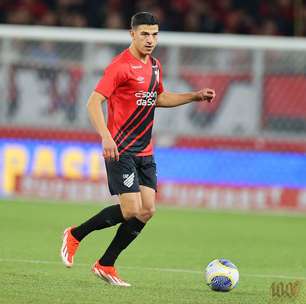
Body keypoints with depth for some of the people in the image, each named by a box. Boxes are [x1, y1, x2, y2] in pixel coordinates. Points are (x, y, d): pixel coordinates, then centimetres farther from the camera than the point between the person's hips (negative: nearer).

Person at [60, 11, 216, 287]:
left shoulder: (154, 66, 12)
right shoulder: (121, 66, -14)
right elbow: (94, 103, -18)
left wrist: (195, 97, 20)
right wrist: (106, 137, -31)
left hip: (144, 151, 8)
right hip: (120, 149, -8)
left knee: (147, 210, 0)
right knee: (131, 210, -14)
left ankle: (106, 265, 10)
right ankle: (75, 235, 7)